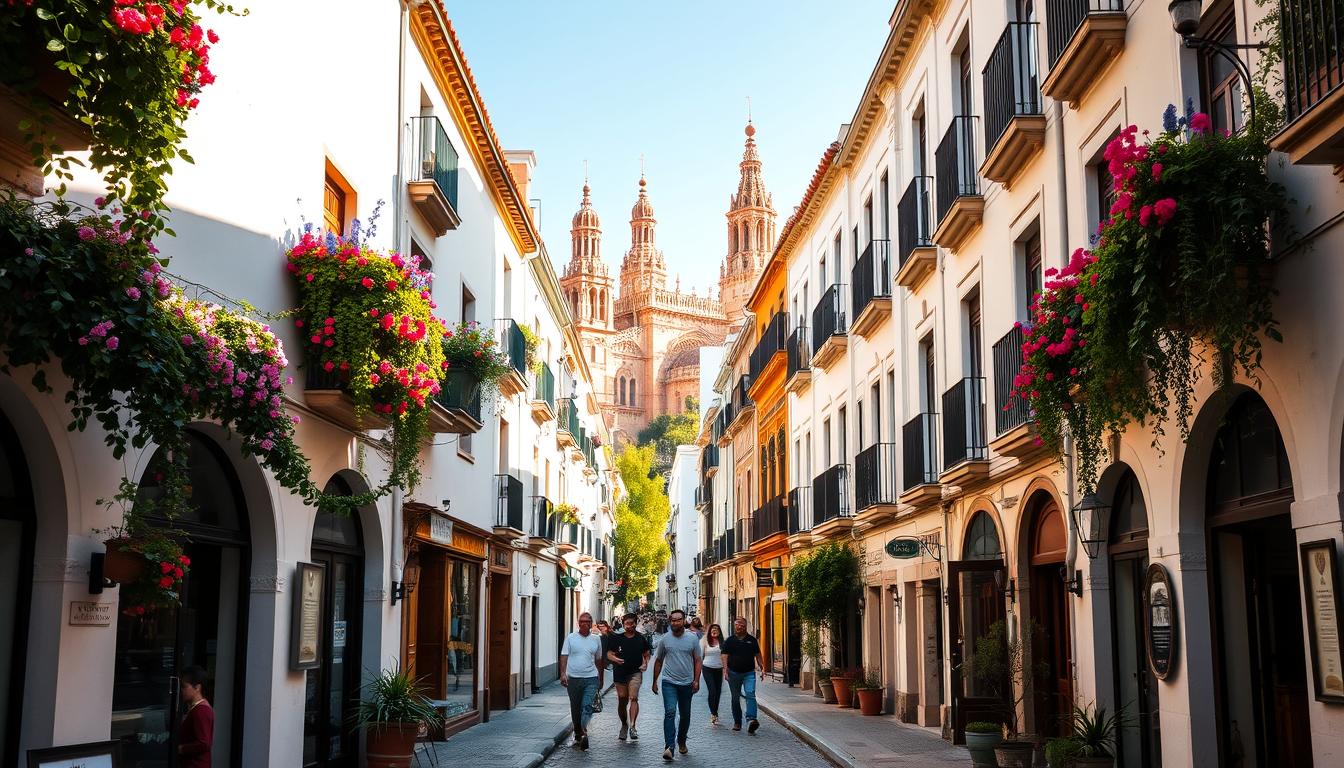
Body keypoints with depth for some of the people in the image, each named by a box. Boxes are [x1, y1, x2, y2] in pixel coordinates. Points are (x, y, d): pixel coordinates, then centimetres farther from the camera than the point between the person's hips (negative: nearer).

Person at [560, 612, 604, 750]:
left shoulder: (596, 639, 9)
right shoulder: (571, 638, 4)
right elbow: (564, 656, -1)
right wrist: (563, 673, -13)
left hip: (591, 678, -1)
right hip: (573, 678, 1)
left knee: (587, 706, -17)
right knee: (575, 708, 10)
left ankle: (584, 731, -26)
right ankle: (577, 735, 22)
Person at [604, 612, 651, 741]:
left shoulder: (641, 639, 6)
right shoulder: (616, 638, 3)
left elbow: (646, 654, 14)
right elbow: (609, 654, 4)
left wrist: (645, 664, -5)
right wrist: (615, 659, -18)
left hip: (635, 672, -1)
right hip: (620, 673, 1)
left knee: (633, 698, -17)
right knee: (622, 701, 7)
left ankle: (632, 726, -19)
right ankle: (624, 725, 26)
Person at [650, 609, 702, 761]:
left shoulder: (692, 638, 1)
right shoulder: (665, 639, 1)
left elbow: (697, 661, 4)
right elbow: (658, 661, 10)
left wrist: (696, 680, -4)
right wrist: (655, 681, 9)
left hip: (687, 683, 2)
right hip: (669, 682, -2)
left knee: (685, 715, 13)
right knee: (670, 712, -17)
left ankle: (681, 741, 34)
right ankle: (669, 747, -23)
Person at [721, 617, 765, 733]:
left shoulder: (752, 640, 8)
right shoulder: (729, 641, 5)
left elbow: (758, 655, 12)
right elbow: (725, 656, 1)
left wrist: (762, 668, 4)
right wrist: (726, 671, -10)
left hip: (749, 673, -1)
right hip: (734, 673, 1)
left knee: (750, 695, -18)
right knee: (735, 698, 8)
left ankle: (751, 719, -29)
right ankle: (737, 722, 19)